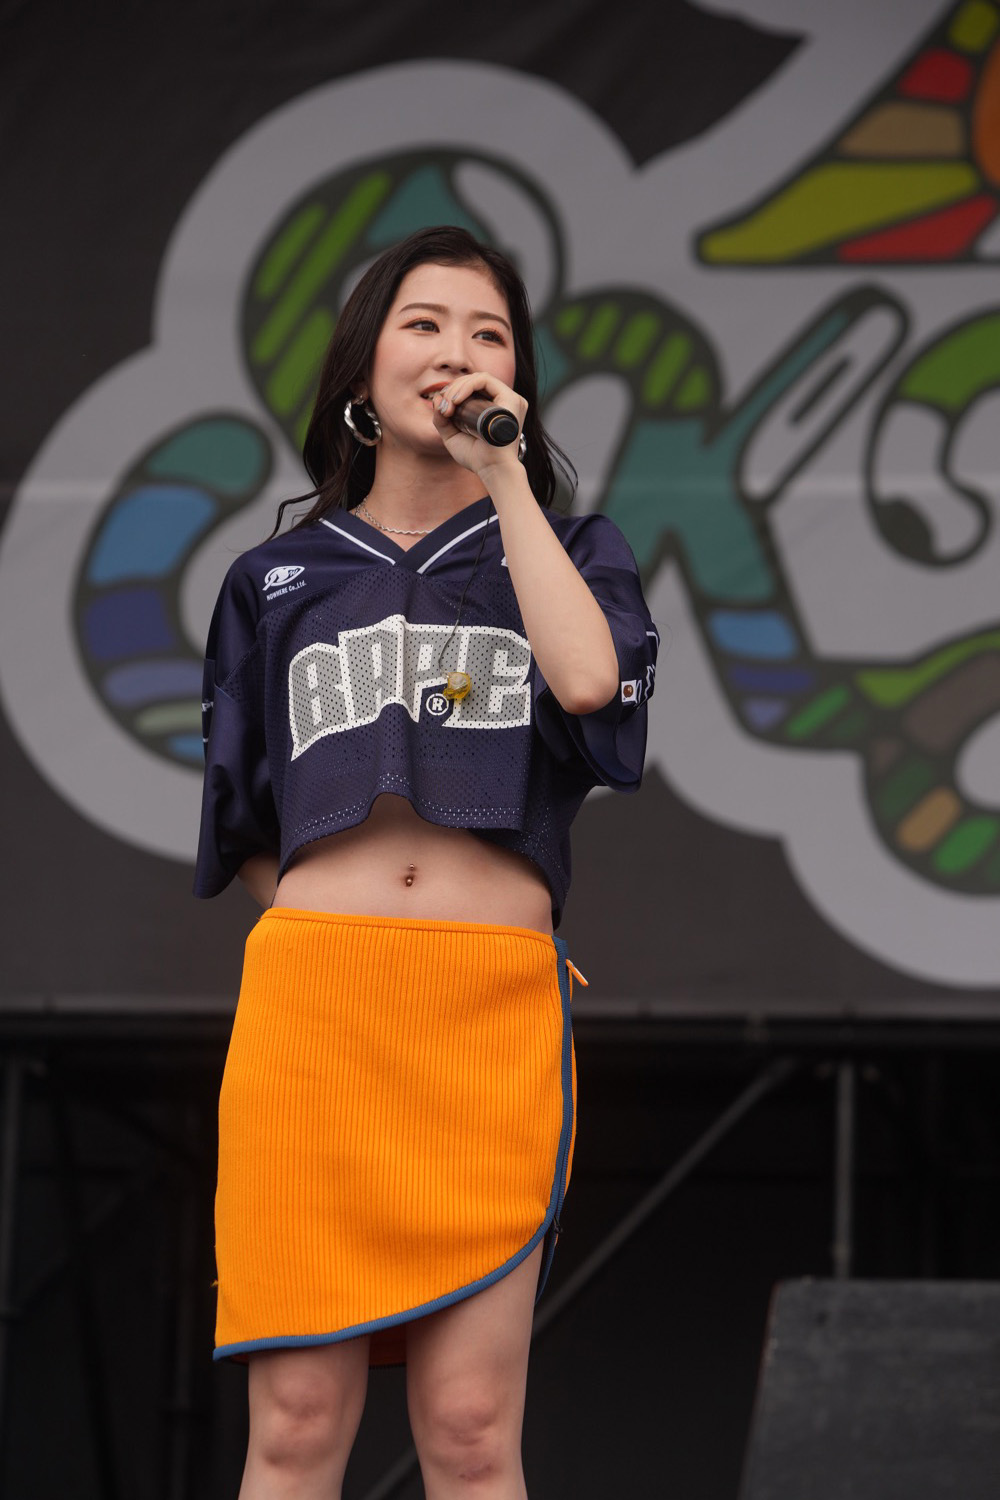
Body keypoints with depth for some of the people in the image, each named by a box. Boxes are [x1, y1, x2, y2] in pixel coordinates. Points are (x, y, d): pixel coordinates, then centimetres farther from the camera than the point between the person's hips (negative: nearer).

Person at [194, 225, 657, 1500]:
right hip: (312, 997, 1)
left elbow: (589, 679, -10)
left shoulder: (564, 553, 15)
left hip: (492, 1010, -1)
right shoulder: (280, 578, 17)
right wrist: (347, 919, 8)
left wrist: (505, 476, -2)